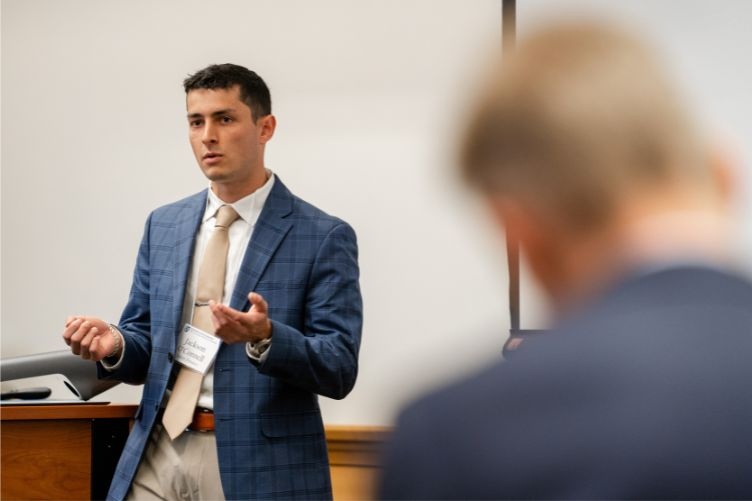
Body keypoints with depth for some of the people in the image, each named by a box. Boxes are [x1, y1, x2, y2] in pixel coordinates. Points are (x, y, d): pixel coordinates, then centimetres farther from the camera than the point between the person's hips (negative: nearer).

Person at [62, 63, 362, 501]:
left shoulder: (324, 237, -6)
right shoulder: (163, 226, 9)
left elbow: (341, 369, -11)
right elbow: (147, 346, 14)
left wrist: (265, 338, -28)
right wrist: (115, 345, -8)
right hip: (159, 457, 4)